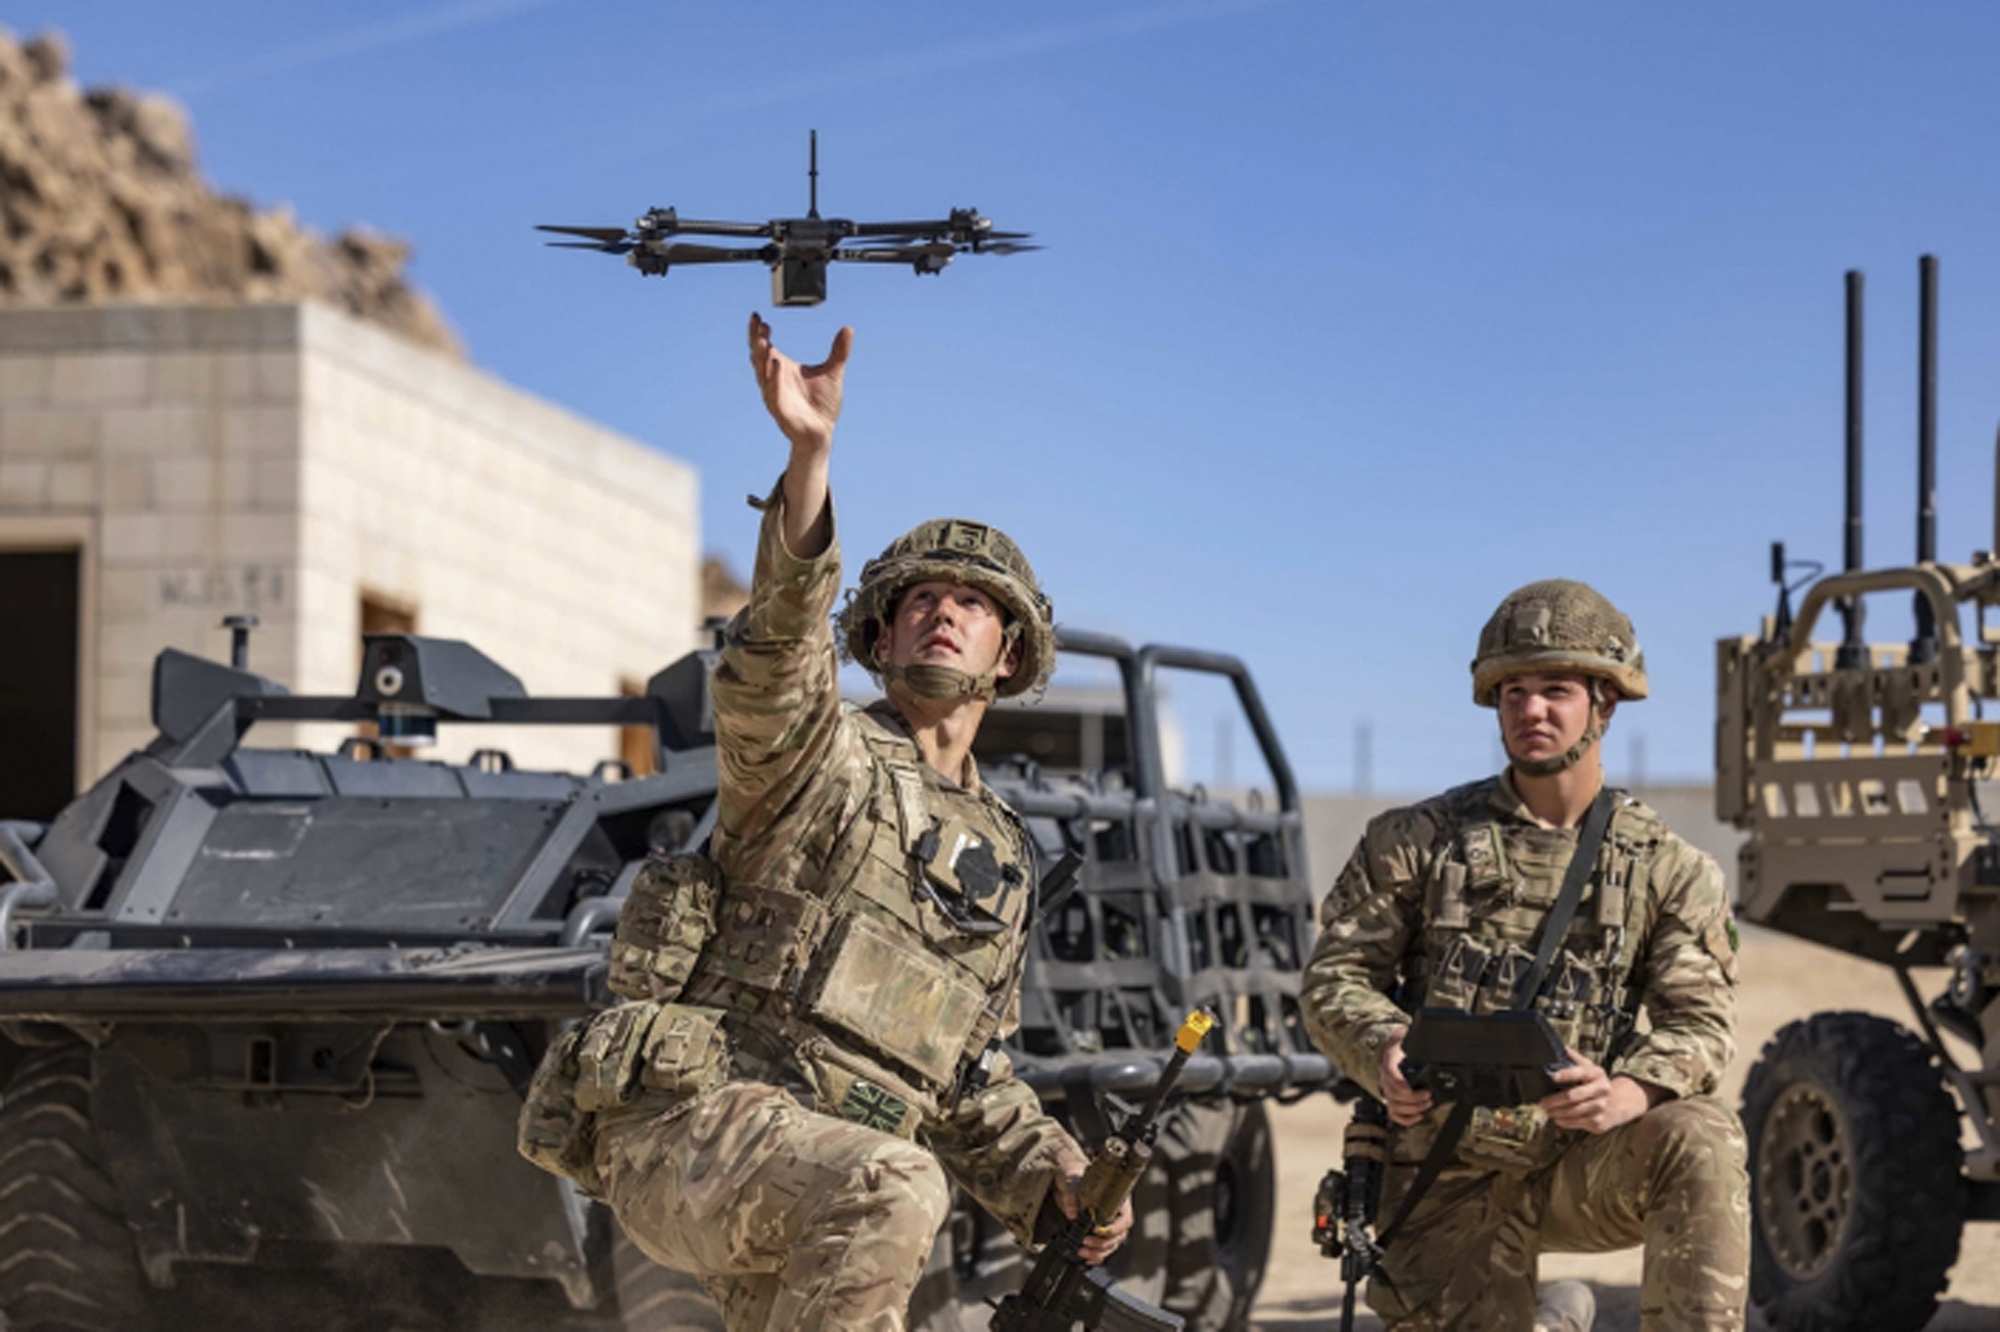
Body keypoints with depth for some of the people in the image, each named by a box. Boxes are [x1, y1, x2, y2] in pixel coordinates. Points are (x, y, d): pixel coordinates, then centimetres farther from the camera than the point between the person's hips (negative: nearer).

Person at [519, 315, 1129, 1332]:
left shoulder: (1003, 862, 24)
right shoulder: (815, 753, 4)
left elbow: (967, 1076, 29)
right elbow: (771, 660, -21)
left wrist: (1052, 1177, 10)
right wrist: (809, 456, -34)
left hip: (808, 1191, 7)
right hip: (689, 1123, -7)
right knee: (888, 1189, -35)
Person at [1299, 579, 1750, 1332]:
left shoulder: (1667, 871, 3)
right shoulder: (1415, 843, 4)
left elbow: (1701, 1019, -7)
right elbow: (1334, 976, 0)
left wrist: (1628, 1093, -30)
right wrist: (1386, 1053, -24)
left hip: (1577, 1168, -1)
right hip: (1448, 1187, 1)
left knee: (1698, 1140, -30)